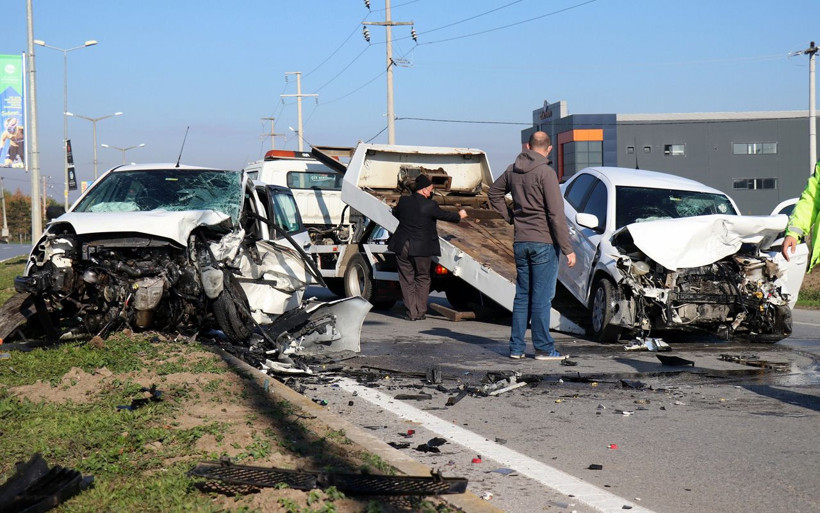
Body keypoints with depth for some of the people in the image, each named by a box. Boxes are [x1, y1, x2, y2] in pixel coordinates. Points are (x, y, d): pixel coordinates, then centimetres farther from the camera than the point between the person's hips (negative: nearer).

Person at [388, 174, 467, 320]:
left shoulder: (404, 201, -1)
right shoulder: (430, 205, -13)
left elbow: (395, 212, 20)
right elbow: (445, 215, 1)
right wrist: (459, 216, 21)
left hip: (402, 247, 3)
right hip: (422, 248, -3)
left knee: (406, 280, 9)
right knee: (422, 279, 13)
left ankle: (411, 313, 8)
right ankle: (420, 312, 11)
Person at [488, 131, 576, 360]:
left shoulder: (513, 170, 7)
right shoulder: (545, 173, -13)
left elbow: (495, 193, 24)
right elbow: (556, 214, -15)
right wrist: (567, 249, -12)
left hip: (520, 242, 6)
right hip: (544, 242, -6)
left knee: (522, 296, 12)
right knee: (542, 297, -2)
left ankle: (516, 346, 14)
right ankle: (544, 348, 3)